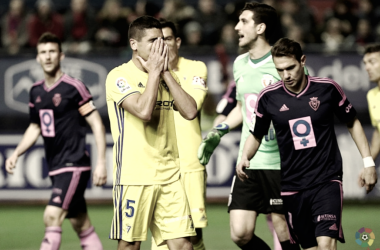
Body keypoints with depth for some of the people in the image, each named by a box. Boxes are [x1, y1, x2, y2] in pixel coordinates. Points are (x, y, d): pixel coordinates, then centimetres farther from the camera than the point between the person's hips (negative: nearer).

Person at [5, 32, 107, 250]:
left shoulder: (74, 87, -10)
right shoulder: (36, 91, 11)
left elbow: (97, 124, -10)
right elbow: (35, 127, 23)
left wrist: (101, 163, -15)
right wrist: (16, 154, 10)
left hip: (74, 165, -7)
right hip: (56, 168, 7)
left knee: (52, 216, -19)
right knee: (82, 225, 10)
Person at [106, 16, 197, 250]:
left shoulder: (168, 76, 14)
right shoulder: (119, 76, -5)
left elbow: (190, 111, -1)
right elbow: (143, 111, -21)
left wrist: (165, 72, -2)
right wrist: (154, 71, -10)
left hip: (169, 175, 5)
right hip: (134, 175, -5)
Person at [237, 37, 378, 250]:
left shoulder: (327, 88, -5)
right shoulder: (268, 97, -2)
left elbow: (353, 123, 9)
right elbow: (256, 135, 13)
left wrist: (368, 162, 6)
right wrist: (245, 158, -7)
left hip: (327, 182, -2)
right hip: (292, 188, 2)